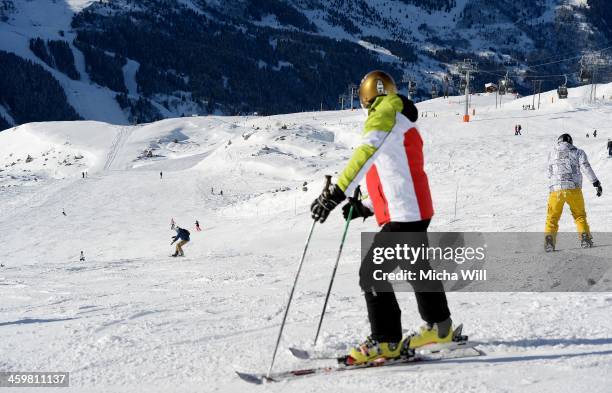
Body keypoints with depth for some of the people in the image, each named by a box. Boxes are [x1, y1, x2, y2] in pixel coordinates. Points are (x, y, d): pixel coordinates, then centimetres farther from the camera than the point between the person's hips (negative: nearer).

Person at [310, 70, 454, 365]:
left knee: (372, 272, -10)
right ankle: (439, 328, 38)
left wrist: (336, 193, -34)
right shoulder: (405, 125, 23)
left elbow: (365, 154, -25)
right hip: (416, 211, 10)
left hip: (403, 214, -10)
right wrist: (366, 207, 19)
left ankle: (385, 342, -7)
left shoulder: (385, 115, -7)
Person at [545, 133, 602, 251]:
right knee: (580, 215, 16)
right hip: (573, 188, 0)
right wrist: (596, 183, -5)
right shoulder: (577, 152, 8)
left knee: (552, 218, 7)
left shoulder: (552, 153, 13)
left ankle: (549, 240, -9)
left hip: (556, 189, 0)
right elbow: (586, 168, -4)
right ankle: (585, 238, 5)